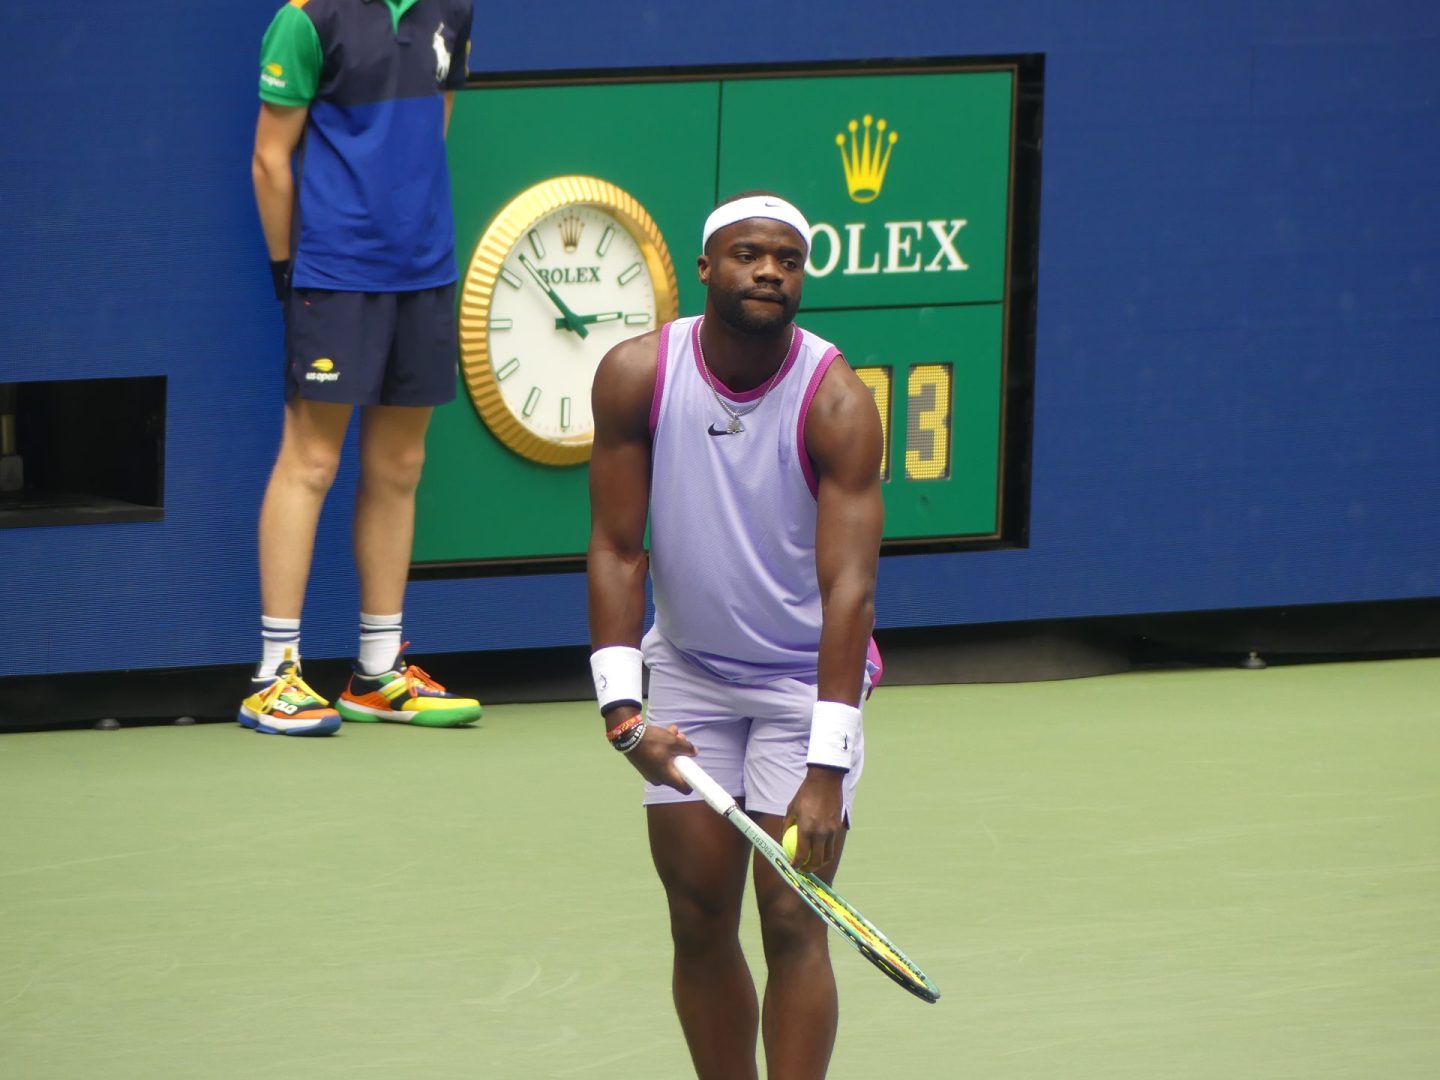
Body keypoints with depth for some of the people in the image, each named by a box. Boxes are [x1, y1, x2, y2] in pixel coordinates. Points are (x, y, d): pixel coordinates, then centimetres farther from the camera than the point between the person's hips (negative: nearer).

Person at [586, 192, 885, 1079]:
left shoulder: (837, 403, -21)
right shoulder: (635, 377, -11)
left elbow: (849, 586, -25)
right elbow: (617, 552, -8)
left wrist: (827, 769, -32)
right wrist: (622, 707, -19)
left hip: (807, 678, -3)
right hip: (687, 678, 3)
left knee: (792, 920, -10)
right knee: (700, 922, 3)